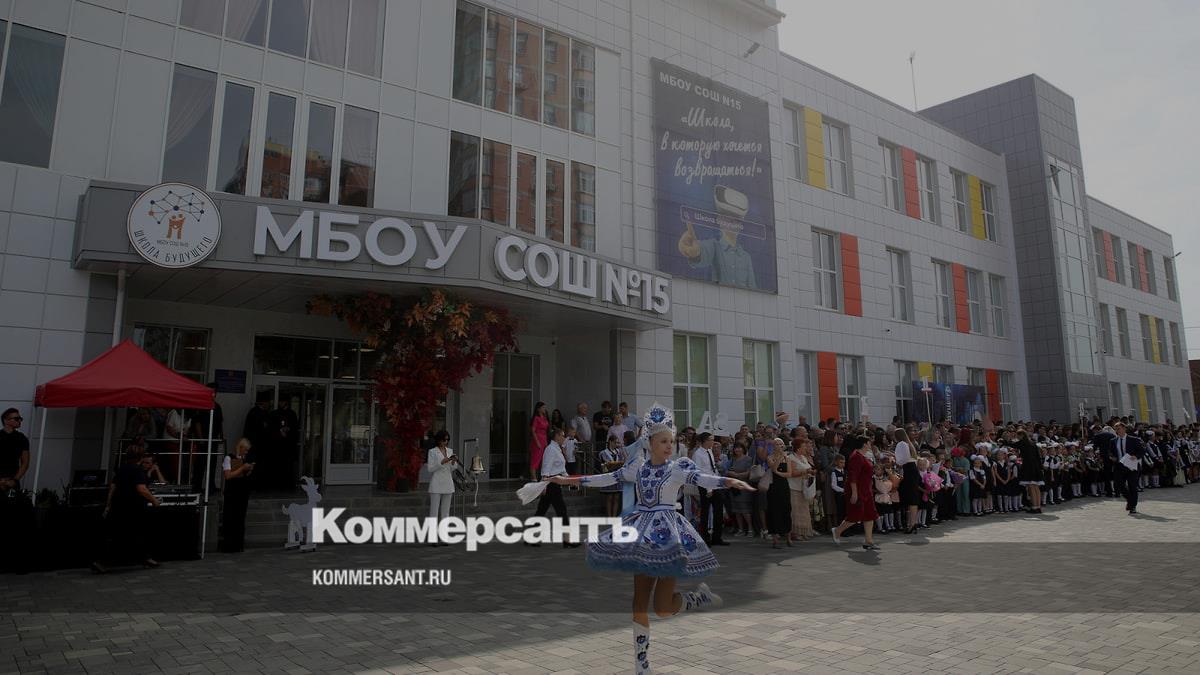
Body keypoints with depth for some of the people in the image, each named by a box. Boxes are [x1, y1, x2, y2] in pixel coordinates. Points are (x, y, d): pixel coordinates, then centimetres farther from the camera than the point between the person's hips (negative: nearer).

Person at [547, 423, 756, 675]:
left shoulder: (679, 467, -4)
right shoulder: (638, 466, 6)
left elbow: (701, 478, -20)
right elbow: (608, 478, 9)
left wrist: (731, 482, -40)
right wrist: (568, 480, 8)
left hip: (667, 534, -4)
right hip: (642, 537, 4)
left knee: (663, 608, -8)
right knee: (639, 603, 6)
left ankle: (700, 596, 20)